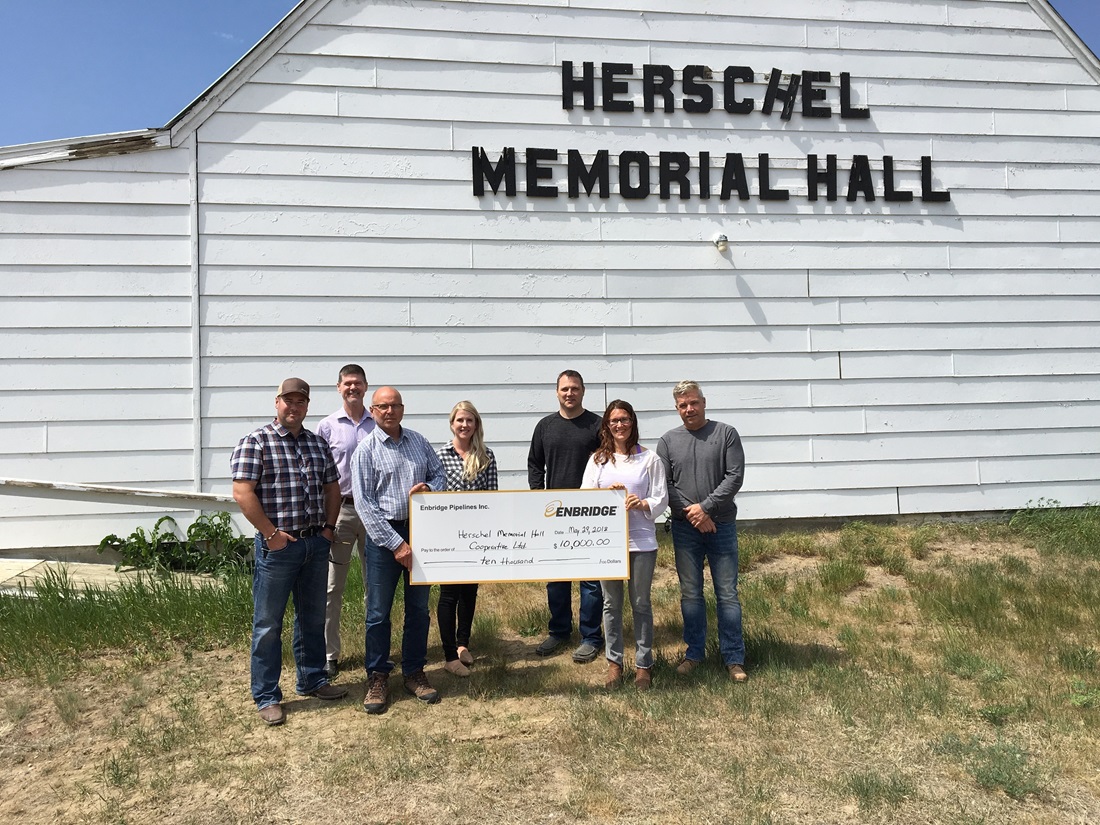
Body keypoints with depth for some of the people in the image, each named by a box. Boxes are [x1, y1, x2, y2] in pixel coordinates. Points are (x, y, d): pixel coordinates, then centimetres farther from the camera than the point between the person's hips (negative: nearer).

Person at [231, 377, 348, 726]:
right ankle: (267, 697, 15)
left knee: (313, 618, 17)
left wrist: (328, 527, 8)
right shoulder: (256, 442, -8)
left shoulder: (318, 444, 11)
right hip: (278, 545, -6)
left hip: (316, 544, 6)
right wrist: (271, 533, -16)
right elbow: (242, 493, -15)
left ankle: (312, 680, 32)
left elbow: (332, 488, 18)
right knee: (268, 624, 4)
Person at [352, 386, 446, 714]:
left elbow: (439, 473, 17)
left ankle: (414, 672, 25)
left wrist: (429, 488, -10)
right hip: (384, 536, -4)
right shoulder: (366, 450, -5)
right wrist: (397, 544, -15)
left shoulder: (419, 442, 9)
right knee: (379, 611, 4)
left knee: (419, 609, 11)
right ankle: (377, 677, 18)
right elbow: (364, 504, -10)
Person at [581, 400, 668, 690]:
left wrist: (641, 504, -20)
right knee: (611, 604, 11)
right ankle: (614, 662, 24)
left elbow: (661, 500, -1)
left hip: (641, 541, -2)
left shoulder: (649, 459, 0)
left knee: (641, 604, 8)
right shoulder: (597, 460, 7)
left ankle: (643, 664, 21)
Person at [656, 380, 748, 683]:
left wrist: (705, 507, -14)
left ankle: (734, 658, 12)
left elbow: (735, 476, -7)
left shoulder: (726, 434, 1)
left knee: (727, 594, 3)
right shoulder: (668, 441, 6)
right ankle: (694, 652, 21)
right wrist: (692, 513, -10)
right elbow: (664, 485, 0)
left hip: (721, 525, -1)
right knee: (690, 594, 9)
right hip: (684, 528, 2)